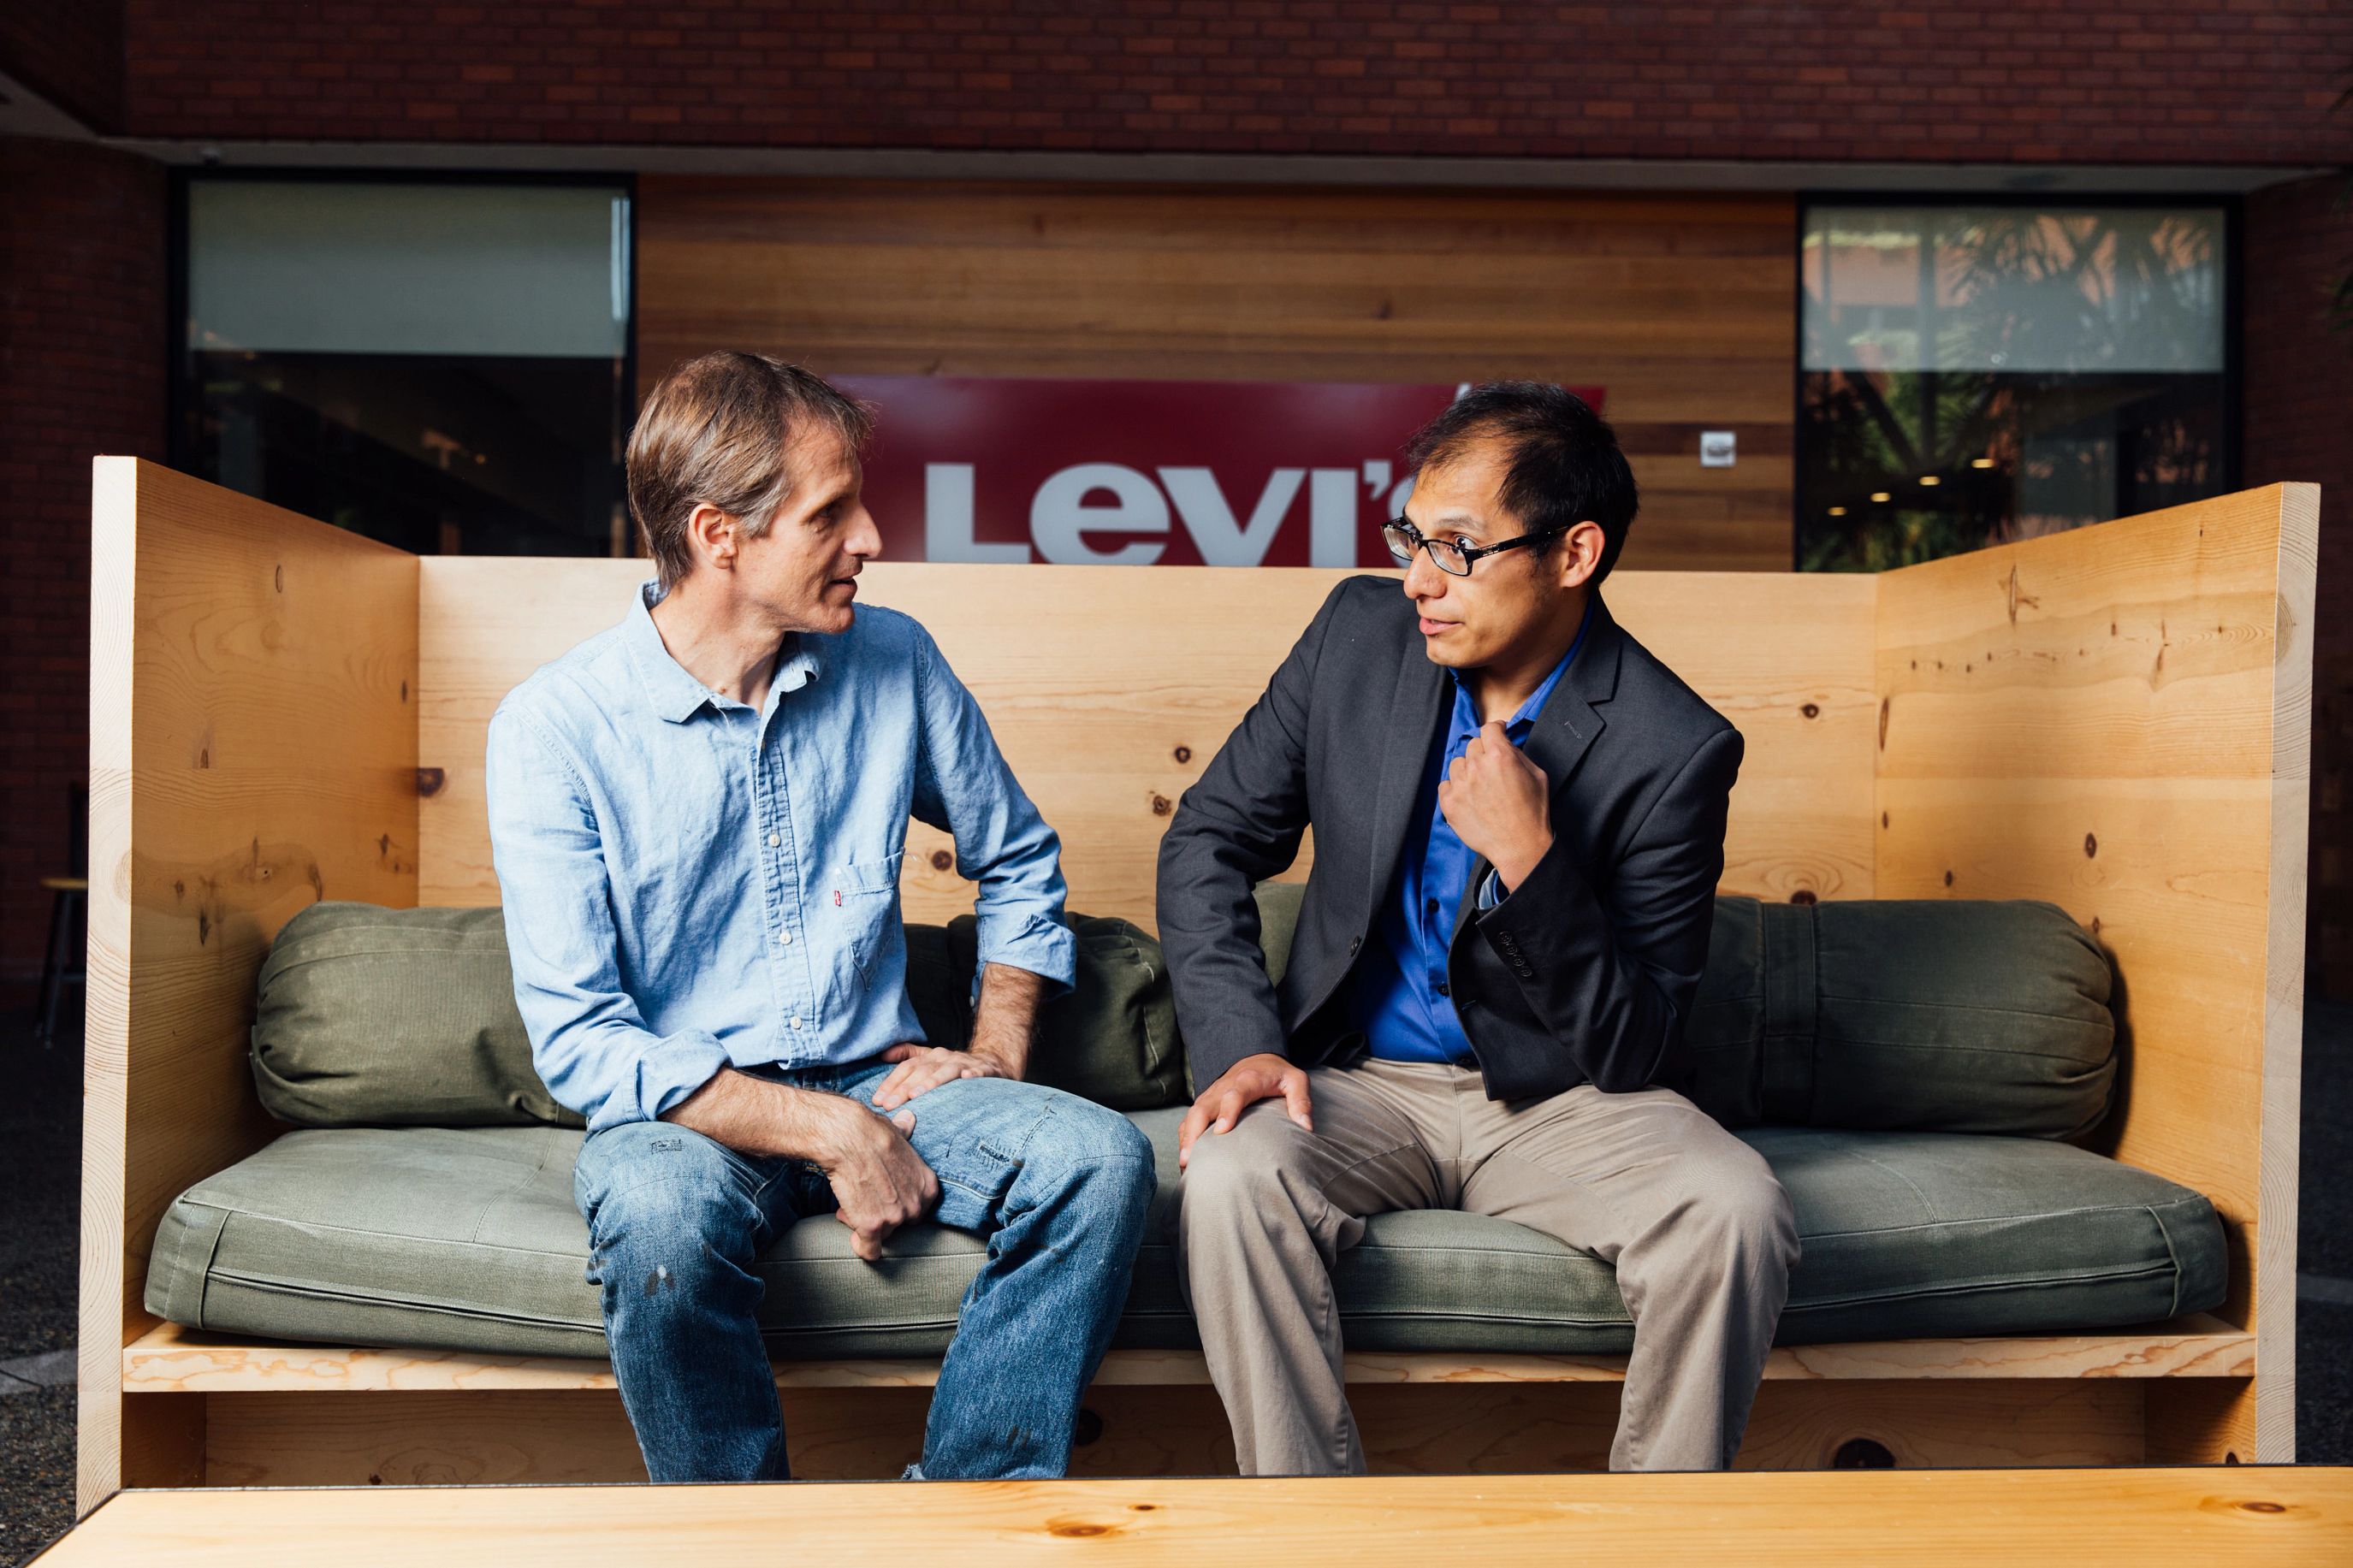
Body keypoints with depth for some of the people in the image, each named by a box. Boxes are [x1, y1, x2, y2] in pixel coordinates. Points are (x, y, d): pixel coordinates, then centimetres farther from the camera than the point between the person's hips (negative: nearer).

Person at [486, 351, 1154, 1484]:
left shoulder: (895, 663, 1)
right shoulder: (552, 729, -10)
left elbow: (1018, 861, 16)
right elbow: (580, 1042, -14)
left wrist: (997, 1052, 2)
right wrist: (829, 1132, -20)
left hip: (879, 1083, 3)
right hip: (681, 1108, -3)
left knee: (1100, 1157, -23)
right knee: (661, 1216, -36)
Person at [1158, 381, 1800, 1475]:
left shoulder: (1672, 748, -12)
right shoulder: (1360, 634, -3)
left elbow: (1636, 1055, -11)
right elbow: (1209, 839, 4)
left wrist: (1528, 860, -25)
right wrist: (1240, 1045, -11)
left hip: (1558, 1100, -1)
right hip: (1361, 1084, 2)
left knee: (1734, 1211, -28)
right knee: (1227, 1178, -29)